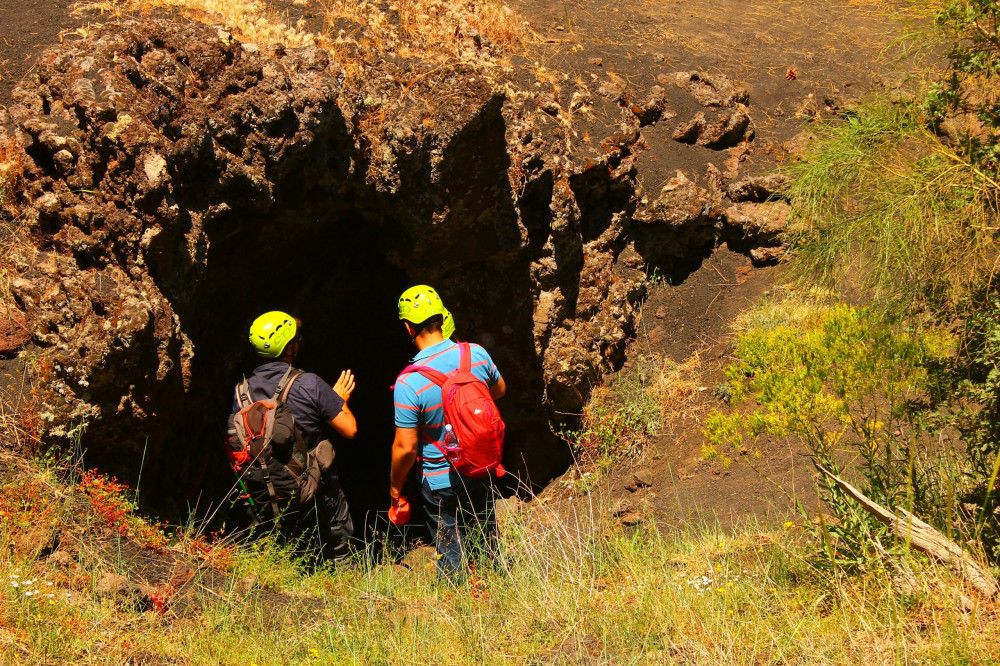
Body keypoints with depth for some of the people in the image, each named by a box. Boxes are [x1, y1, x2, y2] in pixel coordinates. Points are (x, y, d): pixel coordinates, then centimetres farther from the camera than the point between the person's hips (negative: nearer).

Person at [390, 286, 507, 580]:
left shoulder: (408, 382, -25)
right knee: (488, 538, 25)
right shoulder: (477, 354, -12)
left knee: (452, 559, 11)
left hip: (441, 483, -5)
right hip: (483, 472, 5)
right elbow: (499, 390, 10)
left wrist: (395, 486, -3)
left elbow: (406, 447, -19)